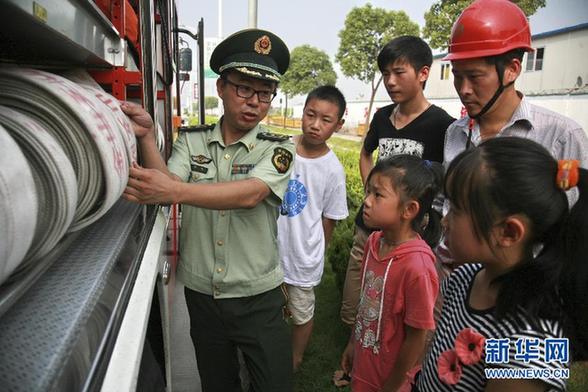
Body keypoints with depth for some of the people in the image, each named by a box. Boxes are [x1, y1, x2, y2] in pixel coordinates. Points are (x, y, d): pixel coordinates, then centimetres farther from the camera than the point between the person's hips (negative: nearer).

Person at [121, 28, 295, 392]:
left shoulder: (278, 149, -9)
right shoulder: (191, 141, 0)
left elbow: (249, 194, -27)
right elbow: (167, 187, -14)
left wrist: (176, 191, -39)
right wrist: (147, 137, -28)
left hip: (259, 299, -2)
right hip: (201, 294, 3)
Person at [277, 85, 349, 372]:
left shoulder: (333, 170, -15)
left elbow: (329, 220, -4)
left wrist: (314, 253, 5)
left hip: (303, 255, -2)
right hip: (270, 247, 2)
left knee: (301, 314, 18)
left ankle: (295, 361, 46)